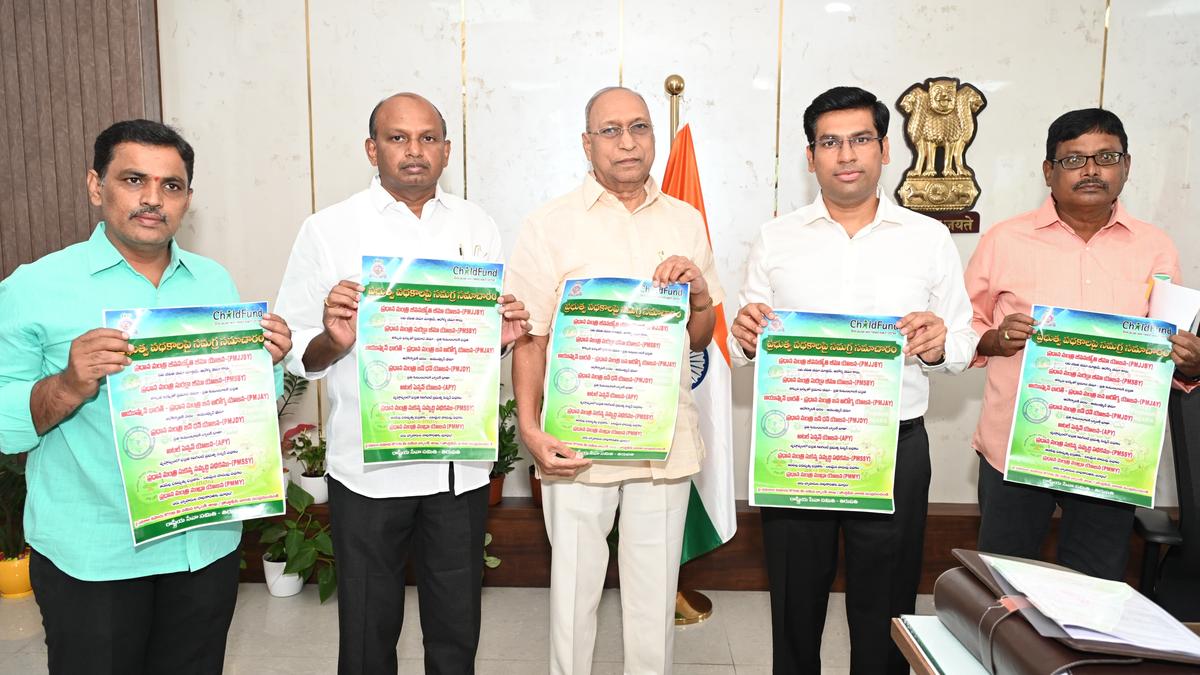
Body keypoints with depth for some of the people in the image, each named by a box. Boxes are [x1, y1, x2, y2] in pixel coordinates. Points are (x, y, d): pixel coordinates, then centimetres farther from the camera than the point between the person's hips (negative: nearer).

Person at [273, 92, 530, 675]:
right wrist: (334, 341, -25)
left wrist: (504, 335, -8)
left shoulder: (477, 227, 7)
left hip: (462, 466, 3)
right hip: (370, 468, -2)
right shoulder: (328, 230, -3)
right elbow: (295, 355, -4)